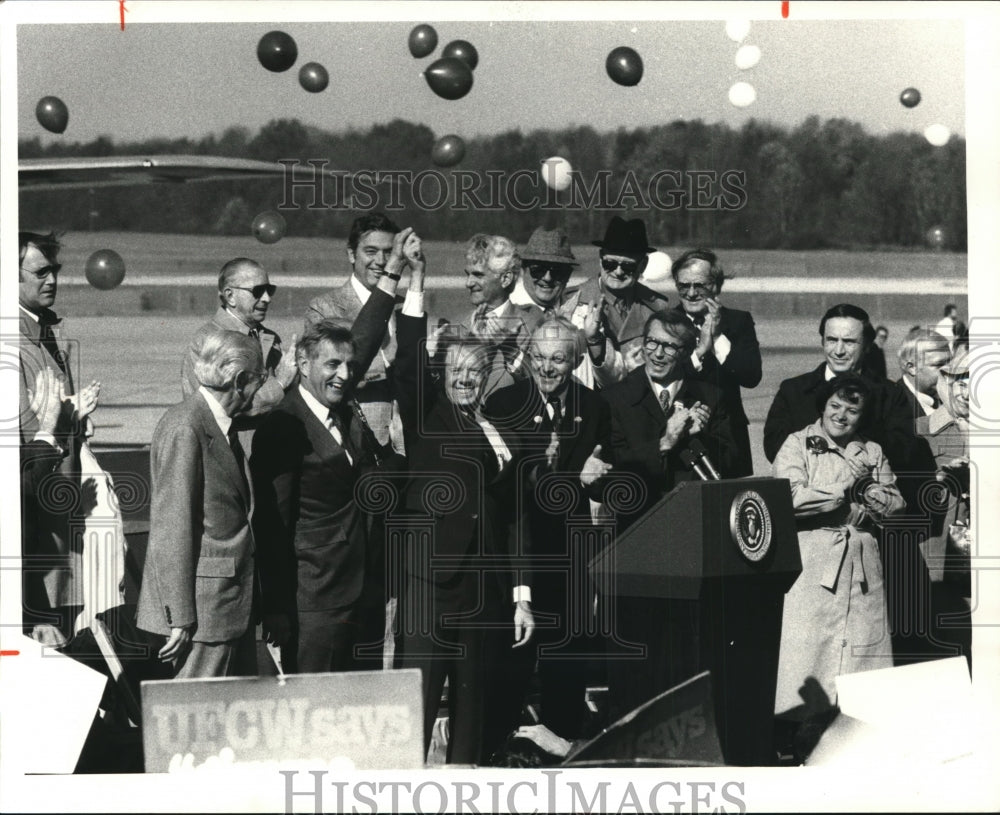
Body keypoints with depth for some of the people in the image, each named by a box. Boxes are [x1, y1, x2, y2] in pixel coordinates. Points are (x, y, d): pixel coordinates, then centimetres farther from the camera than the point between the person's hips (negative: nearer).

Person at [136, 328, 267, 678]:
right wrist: (180, 618, -18)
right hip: (203, 607, -9)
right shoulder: (184, 429, -16)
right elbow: (170, 531, -18)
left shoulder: (222, 425, 13)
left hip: (233, 606, 9)